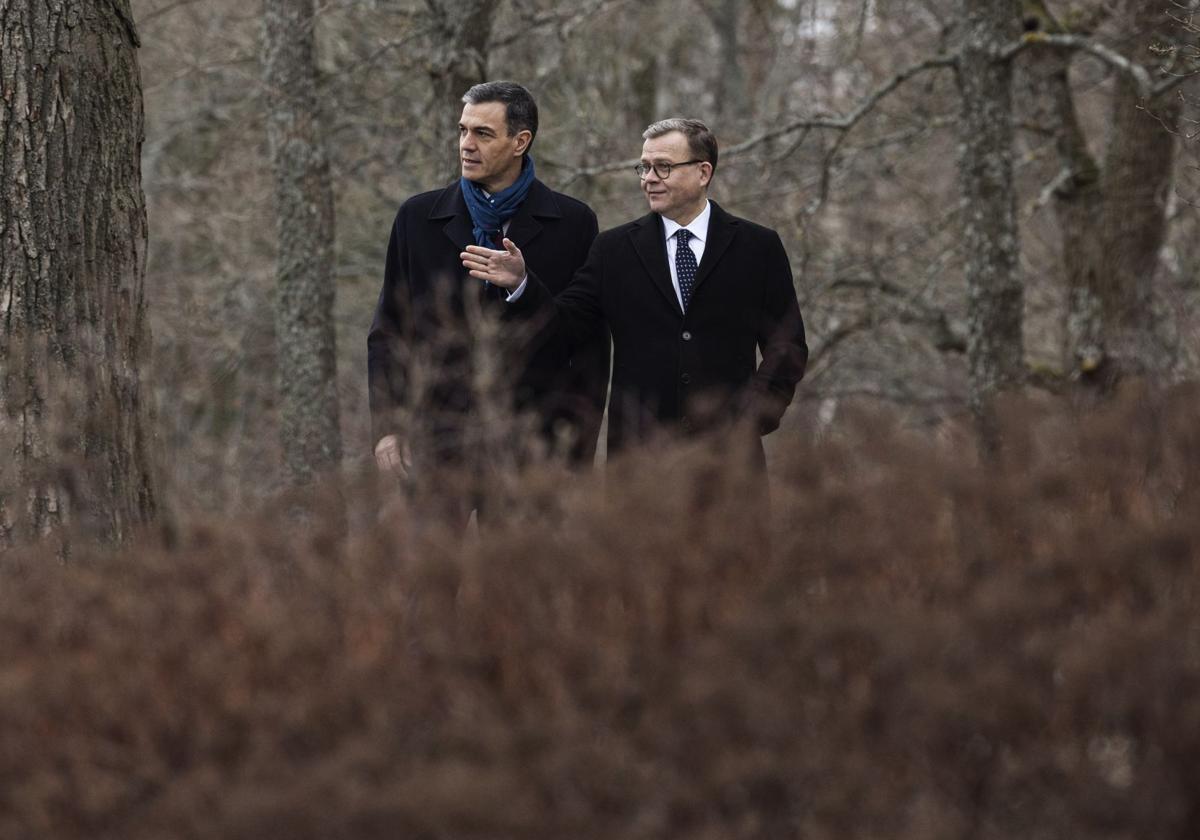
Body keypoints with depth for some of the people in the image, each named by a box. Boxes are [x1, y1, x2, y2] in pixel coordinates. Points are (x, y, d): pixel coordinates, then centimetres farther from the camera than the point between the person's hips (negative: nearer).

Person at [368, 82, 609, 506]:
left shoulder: (572, 224, 5)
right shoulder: (418, 218, 10)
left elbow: (591, 344, 6)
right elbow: (387, 333, 12)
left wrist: (578, 435, -2)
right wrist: (387, 426, 3)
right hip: (437, 436, 1)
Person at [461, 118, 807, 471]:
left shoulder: (759, 247, 5)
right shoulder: (615, 249, 9)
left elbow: (787, 348, 6)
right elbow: (566, 322, 2)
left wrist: (752, 419, -5)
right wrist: (521, 284, -15)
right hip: (638, 450, 1)